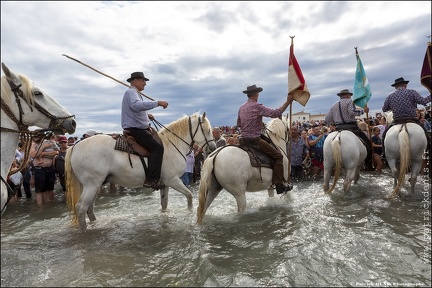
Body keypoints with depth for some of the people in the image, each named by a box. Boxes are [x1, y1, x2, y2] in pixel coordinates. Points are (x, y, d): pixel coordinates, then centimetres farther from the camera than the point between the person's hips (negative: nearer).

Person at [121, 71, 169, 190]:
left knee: (158, 143, 15)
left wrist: (146, 115, 10)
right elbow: (136, 105, -32)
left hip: (138, 128, 11)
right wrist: (157, 103, -35)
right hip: (135, 129, -11)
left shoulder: (135, 93, 24)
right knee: (157, 147, -22)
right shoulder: (131, 92, -10)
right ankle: (151, 180, -25)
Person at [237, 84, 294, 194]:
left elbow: (238, 124, 20)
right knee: (278, 156, 1)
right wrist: (288, 102, -14)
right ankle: (279, 186, -3)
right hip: (255, 140, -8)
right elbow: (275, 113, -20)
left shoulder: (242, 107, 11)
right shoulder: (257, 106, -14)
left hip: (243, 140, 8)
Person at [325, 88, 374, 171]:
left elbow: (327, 119, 15)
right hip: (351, 127, -6)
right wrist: (363, 110, -8)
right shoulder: (349, 101, 0)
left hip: (339, 129, 6)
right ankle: (368, 166, -2)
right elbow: (352, 112, -21)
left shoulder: (334, 105, 17)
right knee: (367, 143, 1)